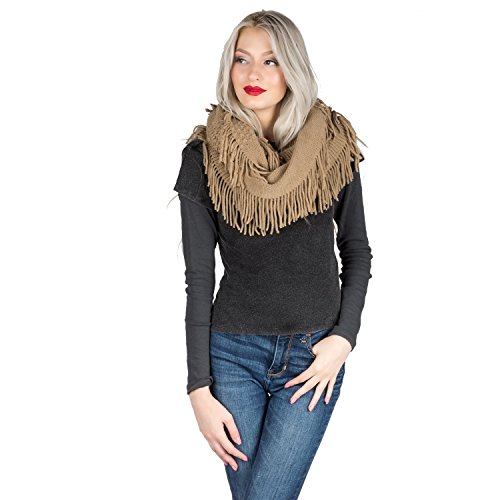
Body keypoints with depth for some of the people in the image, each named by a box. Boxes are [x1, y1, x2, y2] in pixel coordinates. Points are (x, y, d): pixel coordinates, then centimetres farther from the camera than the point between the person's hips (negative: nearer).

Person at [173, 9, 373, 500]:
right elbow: (198, 279, -4)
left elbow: (356, 249, 8)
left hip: (314, 352, 0)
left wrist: (344, 336, -5)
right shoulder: (204, 155, -6)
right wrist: (199, 390, -6)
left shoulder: (333, 144, -3)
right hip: (233, 352, 0)